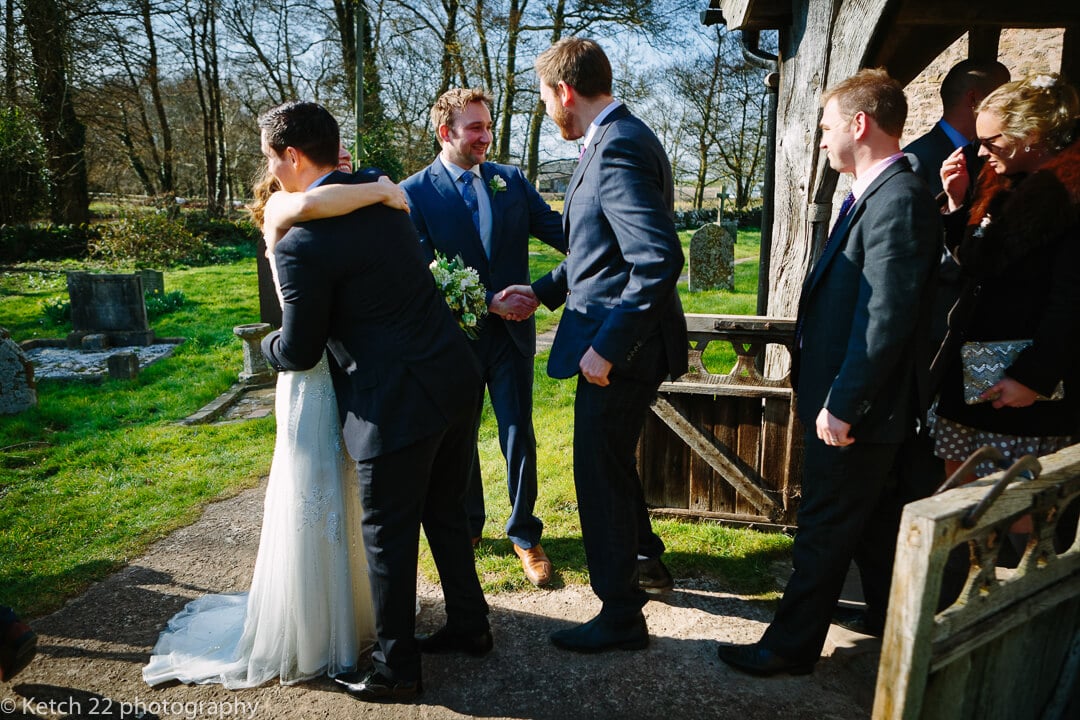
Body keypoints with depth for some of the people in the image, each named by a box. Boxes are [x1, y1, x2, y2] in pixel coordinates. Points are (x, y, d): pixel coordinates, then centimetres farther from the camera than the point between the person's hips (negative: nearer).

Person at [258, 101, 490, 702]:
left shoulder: (302, 242, -15)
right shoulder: (381, 194, 9)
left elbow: (300, 353, -7)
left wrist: (269, 345, 16)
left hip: (397, 403, -8)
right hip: (458, 380, 8)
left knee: (389, 537, 10)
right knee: (446, 512, 23)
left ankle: (396, 669, 27)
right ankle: (470, 625, 40)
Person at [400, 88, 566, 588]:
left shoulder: (511, 180, 2)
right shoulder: (415, 192, -8)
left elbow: (560, 231, -6)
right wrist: (488, 302, -21)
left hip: (512, 331, 2)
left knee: (519, 436, 6)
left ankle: (524, 534, 26)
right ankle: (467, 524, 39)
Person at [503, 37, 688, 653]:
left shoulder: (619, 147, -20)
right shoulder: (617, 139, 13)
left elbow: (659, 258, -29)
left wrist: (607, 344, -26)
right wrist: (543, 291, 15)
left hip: (620, 347, -10)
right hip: (618, 341, 10)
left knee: (602, 475, 3)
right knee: (613, 461, 25)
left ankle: (621, 616, 22)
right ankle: (645, 557, 48)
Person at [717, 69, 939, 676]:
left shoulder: (899, 199, -20)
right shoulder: (874, 196, 10)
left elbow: (887, 320, -25)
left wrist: (842, 405, -22)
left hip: (857, 405, -10)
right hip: (849, 398, 10)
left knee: (826, 528, 4)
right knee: (873, 518, 24)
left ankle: (791, 647, 21)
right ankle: (898, 617, 44)